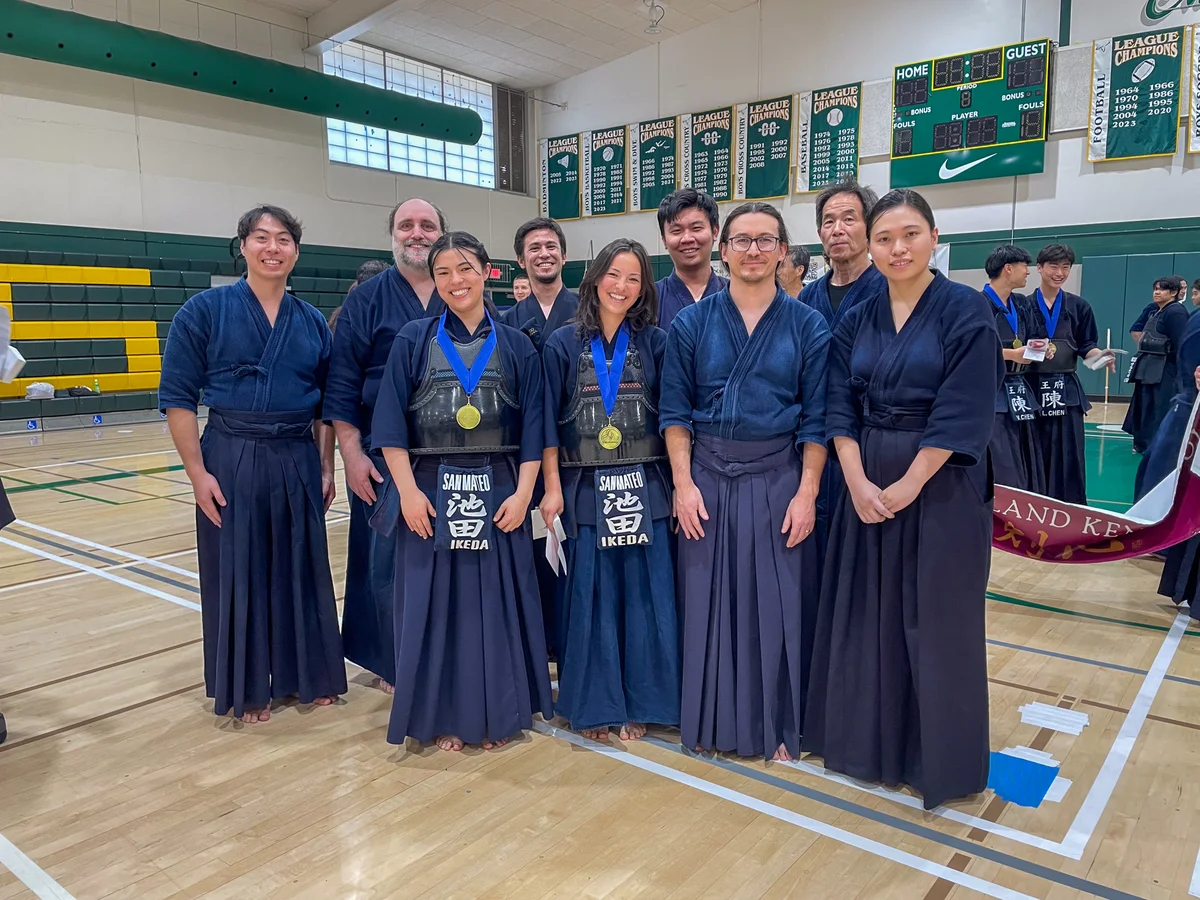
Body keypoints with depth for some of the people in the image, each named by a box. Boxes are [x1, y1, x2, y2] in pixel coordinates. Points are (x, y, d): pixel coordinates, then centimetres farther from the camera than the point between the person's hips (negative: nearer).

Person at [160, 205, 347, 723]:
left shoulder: (313, 322, 7)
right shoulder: (205, 310, -3)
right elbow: (177, 397, -5)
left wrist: (325, 468, 6)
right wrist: (197, 473, -11)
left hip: (298, 463, 3)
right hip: (232, 461, -3)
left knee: (302, 573, 11)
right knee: (238, 577, 7)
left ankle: (308, 676, 28)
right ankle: (247, 689, 24)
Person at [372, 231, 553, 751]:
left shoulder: (516, 346, 6)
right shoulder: (413, 341, 3)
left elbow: (533, 427, 3)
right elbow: (391, 424, -2)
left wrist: (523, 493, -5)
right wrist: (408, 491, -10)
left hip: (497, 491, 1)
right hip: (430, 491, 0)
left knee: (496, 602, 6)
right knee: (434, 604, 5)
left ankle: (496, 714, 23)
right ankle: (442, 716, 22)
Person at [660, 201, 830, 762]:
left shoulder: (807, 326, 1)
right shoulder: (691, 324, 2)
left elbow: (817, 418, -1)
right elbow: (674, 411, 1)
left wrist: (807, 492, -8)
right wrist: (683, 483, -7)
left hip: (778, 480, 0)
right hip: (707, 478, 1)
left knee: (778, 604, 5)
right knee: (708, 601, 8)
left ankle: (779, 725, 24)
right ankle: (712, 719, 27)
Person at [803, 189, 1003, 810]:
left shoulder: (967, 312, -7)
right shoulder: (856, 321, 7)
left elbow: (961, 415, -14)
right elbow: (840, 409, 2)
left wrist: (907, 486, -16)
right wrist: (858, 482, -10)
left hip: (940, 485, -4)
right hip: (866, 486, 5)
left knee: (937, 620, 4)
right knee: (868, 614, 11)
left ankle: (942, 759, 23)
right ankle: (871, 740, 29)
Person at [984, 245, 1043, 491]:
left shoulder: (1021, 304, 14)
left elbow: (1023, 345, 20)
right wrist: (1012, 354, -18)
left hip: (1018, 392, 8)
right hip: (991, 394, -8)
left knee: (1026, 469, 11)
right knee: (1001, 474, -10)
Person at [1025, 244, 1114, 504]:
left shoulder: (1079, 306, 7)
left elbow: (1086, 347, 8)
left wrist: (1103, 356, -13)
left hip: (1066, 389, 1)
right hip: (1032, 387, -1)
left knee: (1068, 456, -1)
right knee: (1034, 457, 2)